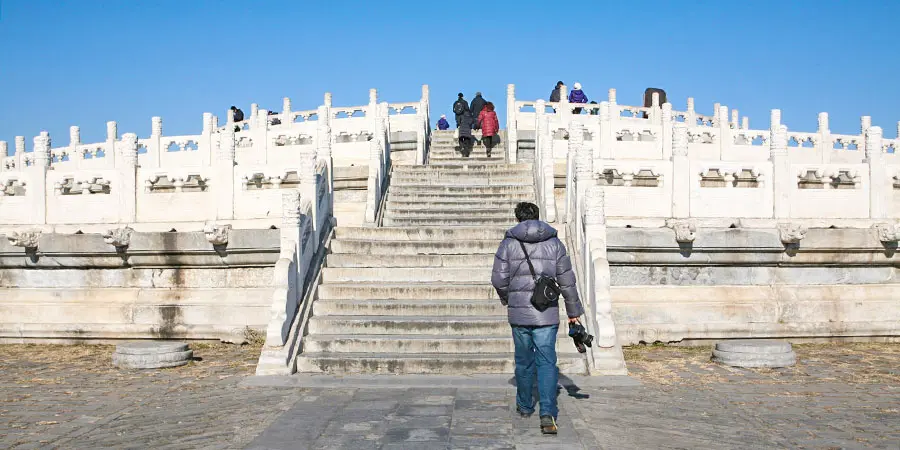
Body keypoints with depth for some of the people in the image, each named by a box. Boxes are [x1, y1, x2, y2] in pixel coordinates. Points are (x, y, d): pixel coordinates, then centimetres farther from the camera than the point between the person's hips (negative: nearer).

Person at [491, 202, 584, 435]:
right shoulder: (554, 243, 3)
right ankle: (547, 412, -12)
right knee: (547, 362, 1)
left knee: (524, 360, 15)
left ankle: (524, 406, 31)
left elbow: (499, 279, -3)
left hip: (518, 313, 0)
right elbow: (567, 281, 4)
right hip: (547, 314, 0)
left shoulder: (509, 243, -1)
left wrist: (506, 298, 17)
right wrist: (574, 311, 13)